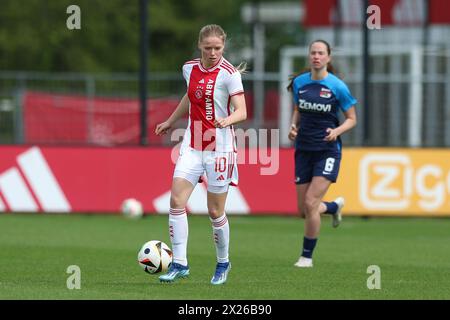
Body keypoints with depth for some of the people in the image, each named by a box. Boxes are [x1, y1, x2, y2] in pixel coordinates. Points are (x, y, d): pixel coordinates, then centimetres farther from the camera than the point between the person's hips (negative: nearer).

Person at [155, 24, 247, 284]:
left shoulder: (229, 73, -11)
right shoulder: (190, 68, 6)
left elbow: (242, 112, -19)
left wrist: (227, 120, -40)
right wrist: (170, 121, 38)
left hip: (219, 148, -5)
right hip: (192, 145, 5)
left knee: (216, 212, 2)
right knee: (176, 200, -11)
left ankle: (223, 263, 24)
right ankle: (179, 264, -7)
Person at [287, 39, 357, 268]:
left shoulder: (337, 86, -9)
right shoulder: (299, 83, 3)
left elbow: (352, 119, -1)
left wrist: (336, 131, -19)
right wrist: (293, 126, -1)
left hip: (328, 150, -4)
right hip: (304, 150, 5)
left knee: (311, 203, -15)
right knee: (304, 211, 5)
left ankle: (307, 256, 1)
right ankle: (335, 206, 40)